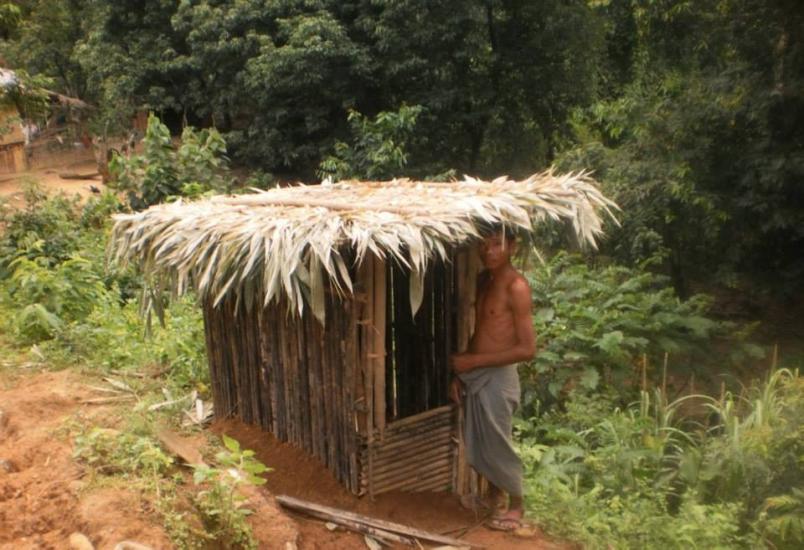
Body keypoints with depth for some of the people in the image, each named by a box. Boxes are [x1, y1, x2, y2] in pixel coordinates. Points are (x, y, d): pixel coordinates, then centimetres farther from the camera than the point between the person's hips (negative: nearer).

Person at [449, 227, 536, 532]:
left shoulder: (516, 286, -19)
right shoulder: (484, 280, 6)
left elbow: (527, 348, -22)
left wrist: (474, 361, -20)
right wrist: (460, 371, 8)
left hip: (497, 377, -8)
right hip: (476, 375, 8)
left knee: (497, 444, 8)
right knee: (478, 443, 21)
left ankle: (516, 505, 30)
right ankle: (493, 496, 42)